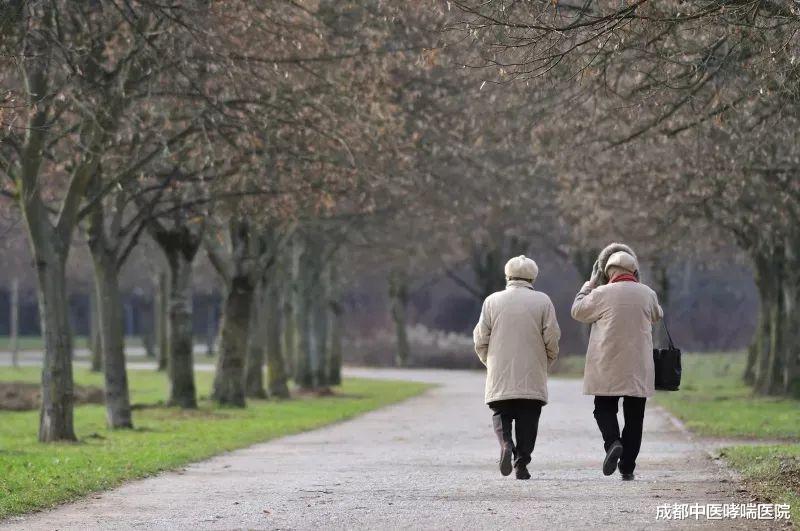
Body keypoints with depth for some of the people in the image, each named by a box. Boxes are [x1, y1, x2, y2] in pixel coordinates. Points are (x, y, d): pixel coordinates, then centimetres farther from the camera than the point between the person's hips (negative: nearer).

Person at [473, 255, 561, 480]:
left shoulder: (492, 301, 3)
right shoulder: (542, 301, 1)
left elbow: (480, 341, 3)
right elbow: (552, 339, -3)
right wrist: (545, 364, 13)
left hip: (500, 377, 1)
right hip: (532, 377, -1)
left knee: (501, 413, 10)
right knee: (528, 419, 5)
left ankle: (505, 443, -17)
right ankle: (521, 464, -1)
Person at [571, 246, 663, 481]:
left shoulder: (602, 294, -10)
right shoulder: (647, 294, 0)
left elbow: (577, 310, 6)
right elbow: (657, 316, 21)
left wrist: (591, 283, 13)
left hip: (607, 367, -2)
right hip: (639, 369, 2)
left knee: (604, 408, 12)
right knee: (634, 416, 8)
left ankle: (613, 441, -16)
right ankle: (627, 467, 7)